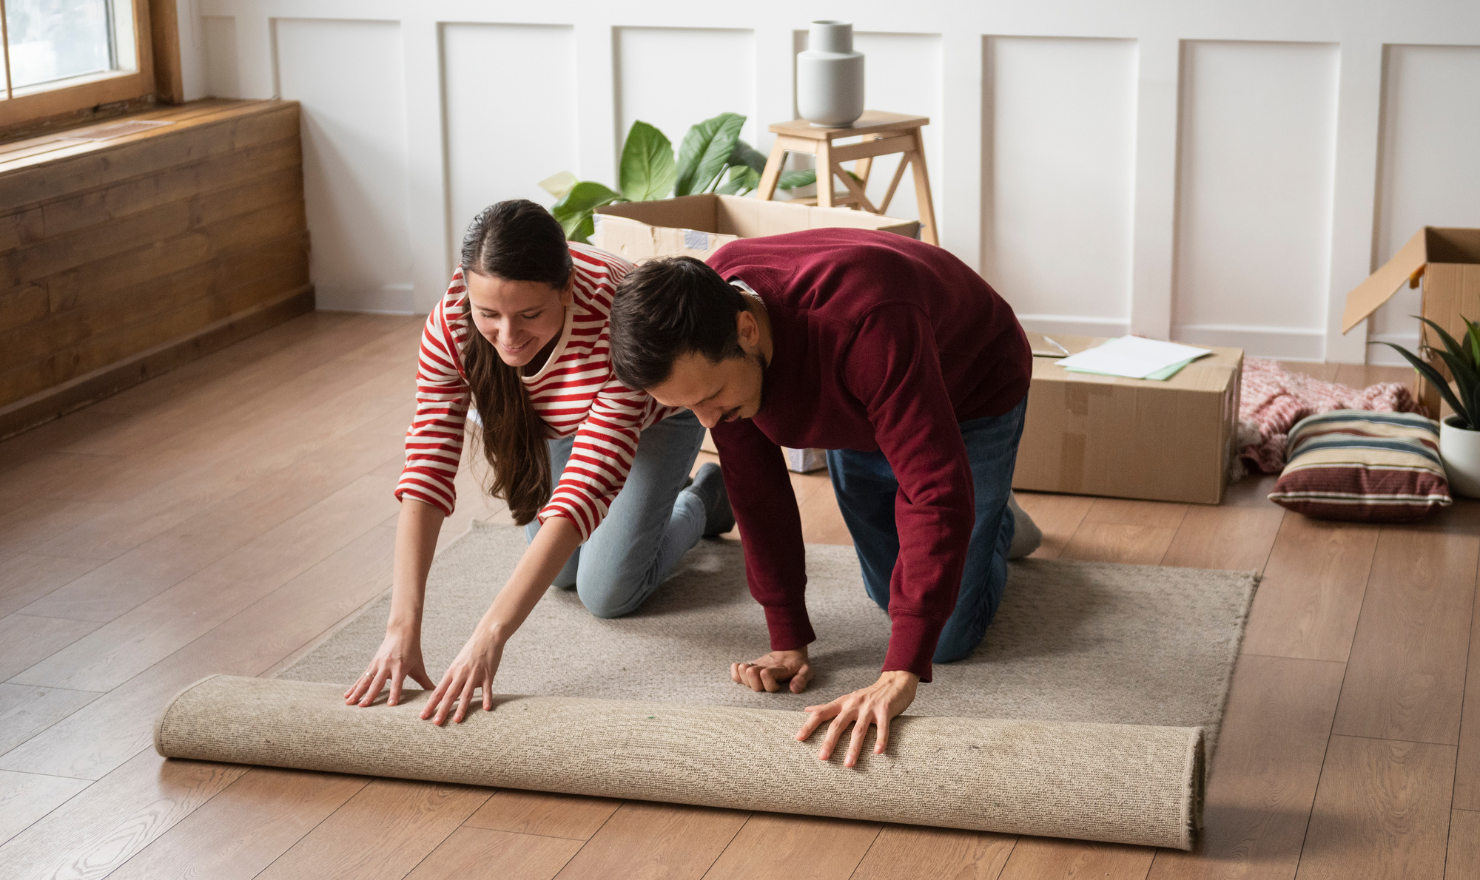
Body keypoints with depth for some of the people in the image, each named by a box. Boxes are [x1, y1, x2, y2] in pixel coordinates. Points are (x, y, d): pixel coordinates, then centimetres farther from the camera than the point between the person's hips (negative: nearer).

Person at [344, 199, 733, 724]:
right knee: (562, 573, 10)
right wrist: (403, 627, -47)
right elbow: (428, 474, -38)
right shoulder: (452, 323, -36)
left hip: (653, 414, -4)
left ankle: (702, 503, 24)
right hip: (554, 419, 4)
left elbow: (583, 491, -51)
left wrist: (491, 633, -57)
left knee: (607, 594, -5)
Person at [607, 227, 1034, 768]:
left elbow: (938, 493, -51)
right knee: (891, 593, 17)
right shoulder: (700, 351, -29)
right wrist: (788, 642, -18)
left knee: (948, 637, -4)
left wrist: (900, 675, -55)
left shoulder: (866, 325, -49)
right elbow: (755, 487, -17)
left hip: (972, 393, -5)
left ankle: (996, 522, 25)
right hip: (856, 417, 5)